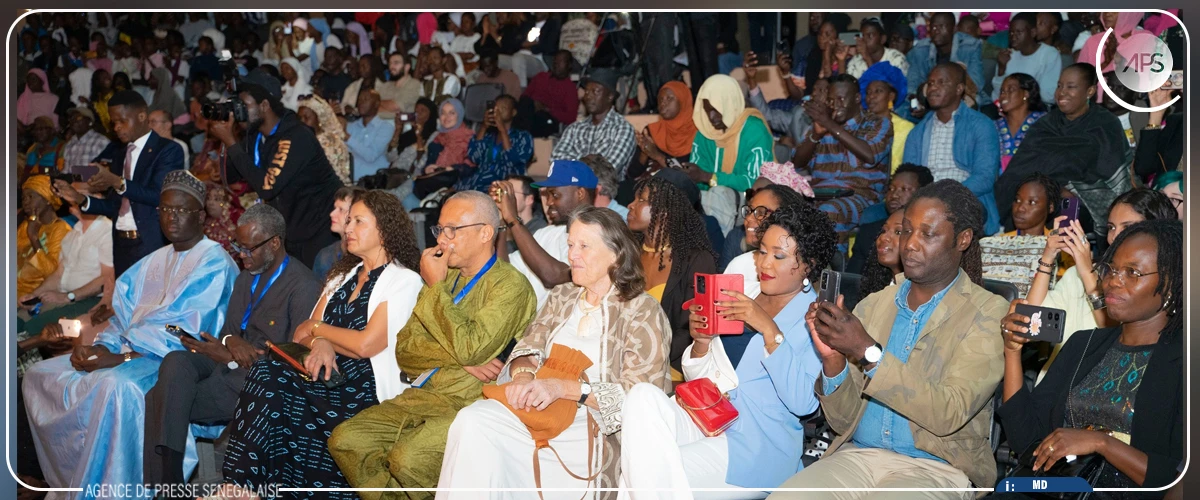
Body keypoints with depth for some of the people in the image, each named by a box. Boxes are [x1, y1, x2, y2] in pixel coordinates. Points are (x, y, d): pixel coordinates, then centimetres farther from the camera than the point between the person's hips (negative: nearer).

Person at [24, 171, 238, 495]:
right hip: (132, 349, 9)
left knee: (115, 385, -37)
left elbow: (184, 331, -17)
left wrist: (121, 358, -22)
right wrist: (100, 346, -8)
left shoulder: (214, 262, -7)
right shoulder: (154, 261, 19)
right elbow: (124, 315, 13)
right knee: (41, 375, 0)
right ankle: (69, 482, 3)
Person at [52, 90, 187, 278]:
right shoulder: (117, 152, 16)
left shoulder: (168, 150, -5)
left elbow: (160, 196, -17)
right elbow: (115, 205, 15)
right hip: (120, 244, 6)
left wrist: (118, 182, -25)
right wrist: (79, 199, 1)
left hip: (152, 246, -6)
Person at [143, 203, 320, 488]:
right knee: (175, 362, -25)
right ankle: (167, 476, -24)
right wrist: (231, 341, -11)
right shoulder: (245, 280, 18)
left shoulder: (303, 287, -11)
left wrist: (230, 357, -14)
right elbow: (228, 332, 16)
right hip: (229, 364, 7)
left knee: (160, 400, -15)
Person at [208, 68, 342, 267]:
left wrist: (230, 142, -25)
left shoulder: (296, 137, -24)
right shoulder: (254, 135, 2)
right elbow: (228, 176, 4)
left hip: (320, 229, -7)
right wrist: (221, 140, -10)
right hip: (289, 232, 8)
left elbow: (267, 187, -30)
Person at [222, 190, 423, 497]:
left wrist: (318, 329, 0)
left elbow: (365, 344, -14)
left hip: (365, 390, -7)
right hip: (329, 378, 7)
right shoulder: (343, 276, 21)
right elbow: (304, 333, 13)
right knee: (265, 374, -21)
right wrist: (321, 343, -10)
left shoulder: (402, 281, -3)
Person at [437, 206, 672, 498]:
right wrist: (523, 374, -14)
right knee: (472, 422, -25)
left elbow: (638, 394, -10)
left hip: (597, 430, -5)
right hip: (539, 410, 6)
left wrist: (562, 387, -19)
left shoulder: (642, 311, -3)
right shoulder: (562, 297, 17)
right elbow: (529, 347, 11)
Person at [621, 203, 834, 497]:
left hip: (760, 446, -6)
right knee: (644, 396, -24)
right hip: (705, 421, 6)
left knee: (657, 470, -28)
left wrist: (770, 330, -20)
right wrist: (701, 344, -3)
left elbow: (804, 403, -15)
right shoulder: (743, 298, 15)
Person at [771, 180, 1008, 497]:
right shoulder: (873, 306, 10)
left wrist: (868, 352, -22)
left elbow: (950, 414, -17)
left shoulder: (988, 315, -3)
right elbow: (844, 422, 8)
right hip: (858, 456, 4)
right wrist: (833, 359, -11)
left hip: (935, 468, -3)